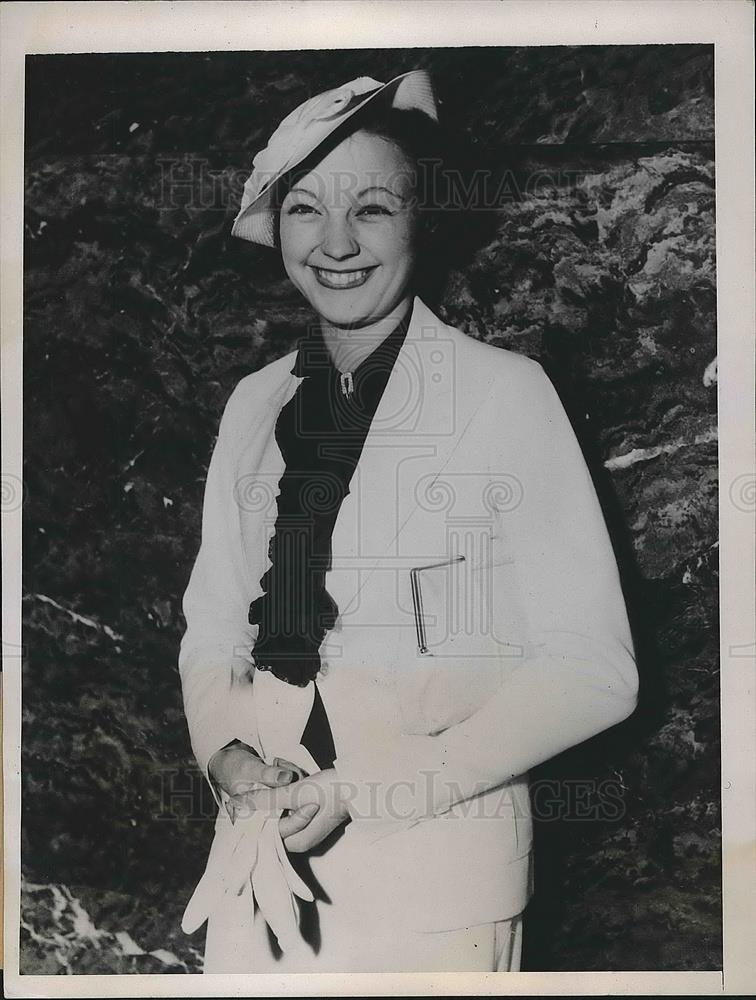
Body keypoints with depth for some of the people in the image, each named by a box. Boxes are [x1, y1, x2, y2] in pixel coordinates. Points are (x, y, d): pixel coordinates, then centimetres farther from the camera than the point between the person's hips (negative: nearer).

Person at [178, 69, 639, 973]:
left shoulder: (506, 392, -8)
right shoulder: (254, 406, 5)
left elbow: (591, 669, -10)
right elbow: (212, 629, 11)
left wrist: (370, 791, -15)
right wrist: (227, 756, -8)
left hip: (435, 875, -3)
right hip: (264, 858, 4)